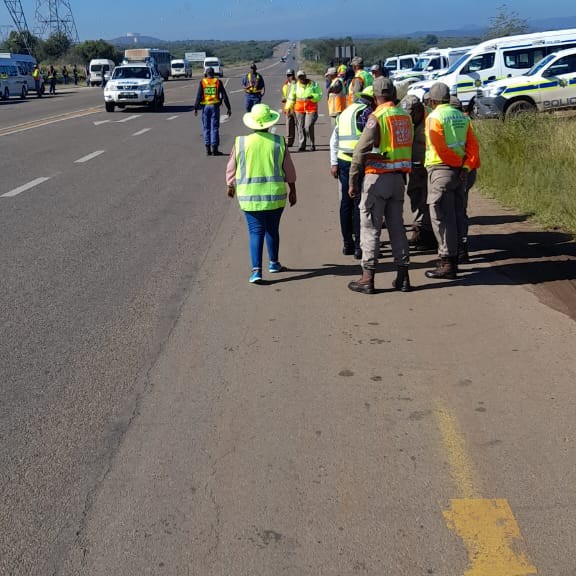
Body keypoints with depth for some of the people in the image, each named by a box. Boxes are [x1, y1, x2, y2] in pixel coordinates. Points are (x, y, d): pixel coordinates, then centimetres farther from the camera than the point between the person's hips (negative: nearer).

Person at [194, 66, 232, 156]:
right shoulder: (218, 82, 2)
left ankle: (208, 149, 6)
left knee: (206, 128, 8)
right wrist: (228, 108, 6)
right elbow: (224, 96, 1)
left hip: (205, 106, 0)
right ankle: (214, 149, -1)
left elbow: (198, 96, -5)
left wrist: (196, 108, -2)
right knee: (214, 127, 3)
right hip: (215, 106, 0)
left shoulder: (202, 82, 0)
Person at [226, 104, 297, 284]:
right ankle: (273, 263, 31)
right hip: (275, 195, 1)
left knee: (256, 231, 2)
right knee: (272, 230, 17)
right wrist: (293, 191, 14)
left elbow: (231, 169, 4)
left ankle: (256, 270, -10)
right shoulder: (279, 142, -4)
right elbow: (289, 171, 2)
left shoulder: (241, 142, -4)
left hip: (249, 196, -1)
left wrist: (231, 186, 22)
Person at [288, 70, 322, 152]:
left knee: (308, 127, -13)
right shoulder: (296, 86, 9)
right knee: (300, 128, 2)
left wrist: (312, 97, -17)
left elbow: (319, 96, 2)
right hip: (299, 109, 3)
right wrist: (289, 108, 7)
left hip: (311, 109, -3)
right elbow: (291, 98, 17)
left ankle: (313, 144, 2)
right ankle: (301, 146, 10)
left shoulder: (314, 84, 3)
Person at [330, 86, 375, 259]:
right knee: (360, 204, -4)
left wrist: (334, 163, 17)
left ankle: (347, 244, 18)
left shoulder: (345, 112, 18)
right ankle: (359, 246, -2)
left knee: (346, 202, 12)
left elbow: (334, 139, 17)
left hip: (343, 161, 8)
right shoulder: (365, 111, -8)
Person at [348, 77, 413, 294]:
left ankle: (367, 278, 2)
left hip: (378, 177, -6)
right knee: (397, 226, 12)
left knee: (370, 228, 1)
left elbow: (361, 152, -16)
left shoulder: (377, 117, -12)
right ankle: (402, 276, 15)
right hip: (398, 177, 6)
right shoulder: (405, 116, 8)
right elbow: (408, 148, 11)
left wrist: (353, 182, -12)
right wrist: (403, 176, 14)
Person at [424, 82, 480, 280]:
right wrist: (467, 165, -5)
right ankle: (453, 258, 21)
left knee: (442, 217, -4)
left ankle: (447, 263, -5)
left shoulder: (434, 117, -8)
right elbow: (472, 144, 4)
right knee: (456, 215, 13)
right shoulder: (462, 117, 13)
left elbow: (439, 147, -17)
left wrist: (459, 161, -7)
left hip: (441, 170, -7)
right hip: (460, 171, 7)